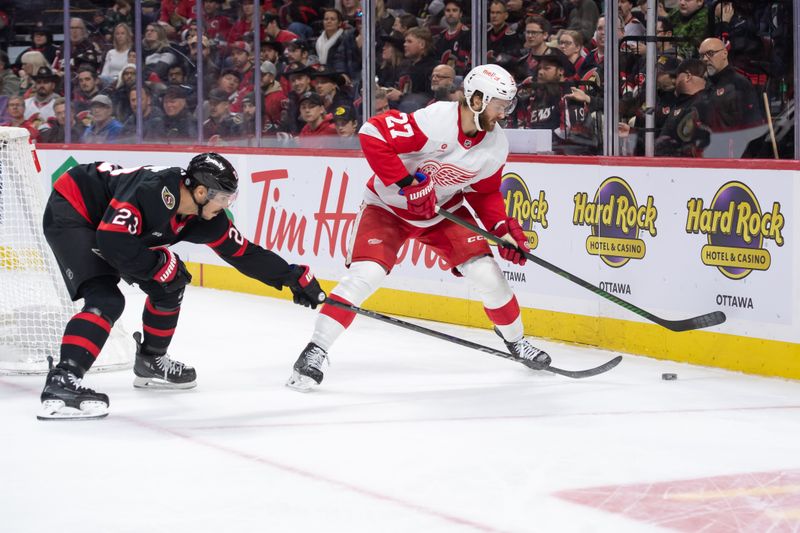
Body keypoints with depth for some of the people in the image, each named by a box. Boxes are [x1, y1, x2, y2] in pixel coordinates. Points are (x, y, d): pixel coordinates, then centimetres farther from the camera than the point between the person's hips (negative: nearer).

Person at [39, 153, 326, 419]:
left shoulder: (203, 215, -7)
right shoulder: (154, 190, -33)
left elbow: (242, 252, 4)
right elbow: (111, 240, -35)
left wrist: (293, 276, 6)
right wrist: (160, 263, -24)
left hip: (111, 226, 9)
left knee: (169, 285, 12)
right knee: (106, 300, -25)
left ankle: (150, 362, 29)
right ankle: (61, 382, -34)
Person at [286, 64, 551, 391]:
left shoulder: (496, 145, -9)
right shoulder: (434, 120, -31)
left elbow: (485, 193, 6)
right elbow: (372, 134, -34)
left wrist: (503, 228, -10)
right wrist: (408, 183, -34)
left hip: (445, 210, 5)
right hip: (388, 205, -5)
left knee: (485, 272, -7)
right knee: (365, 275, -21)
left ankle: (515, 340, 18)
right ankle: (316, 351, -11)